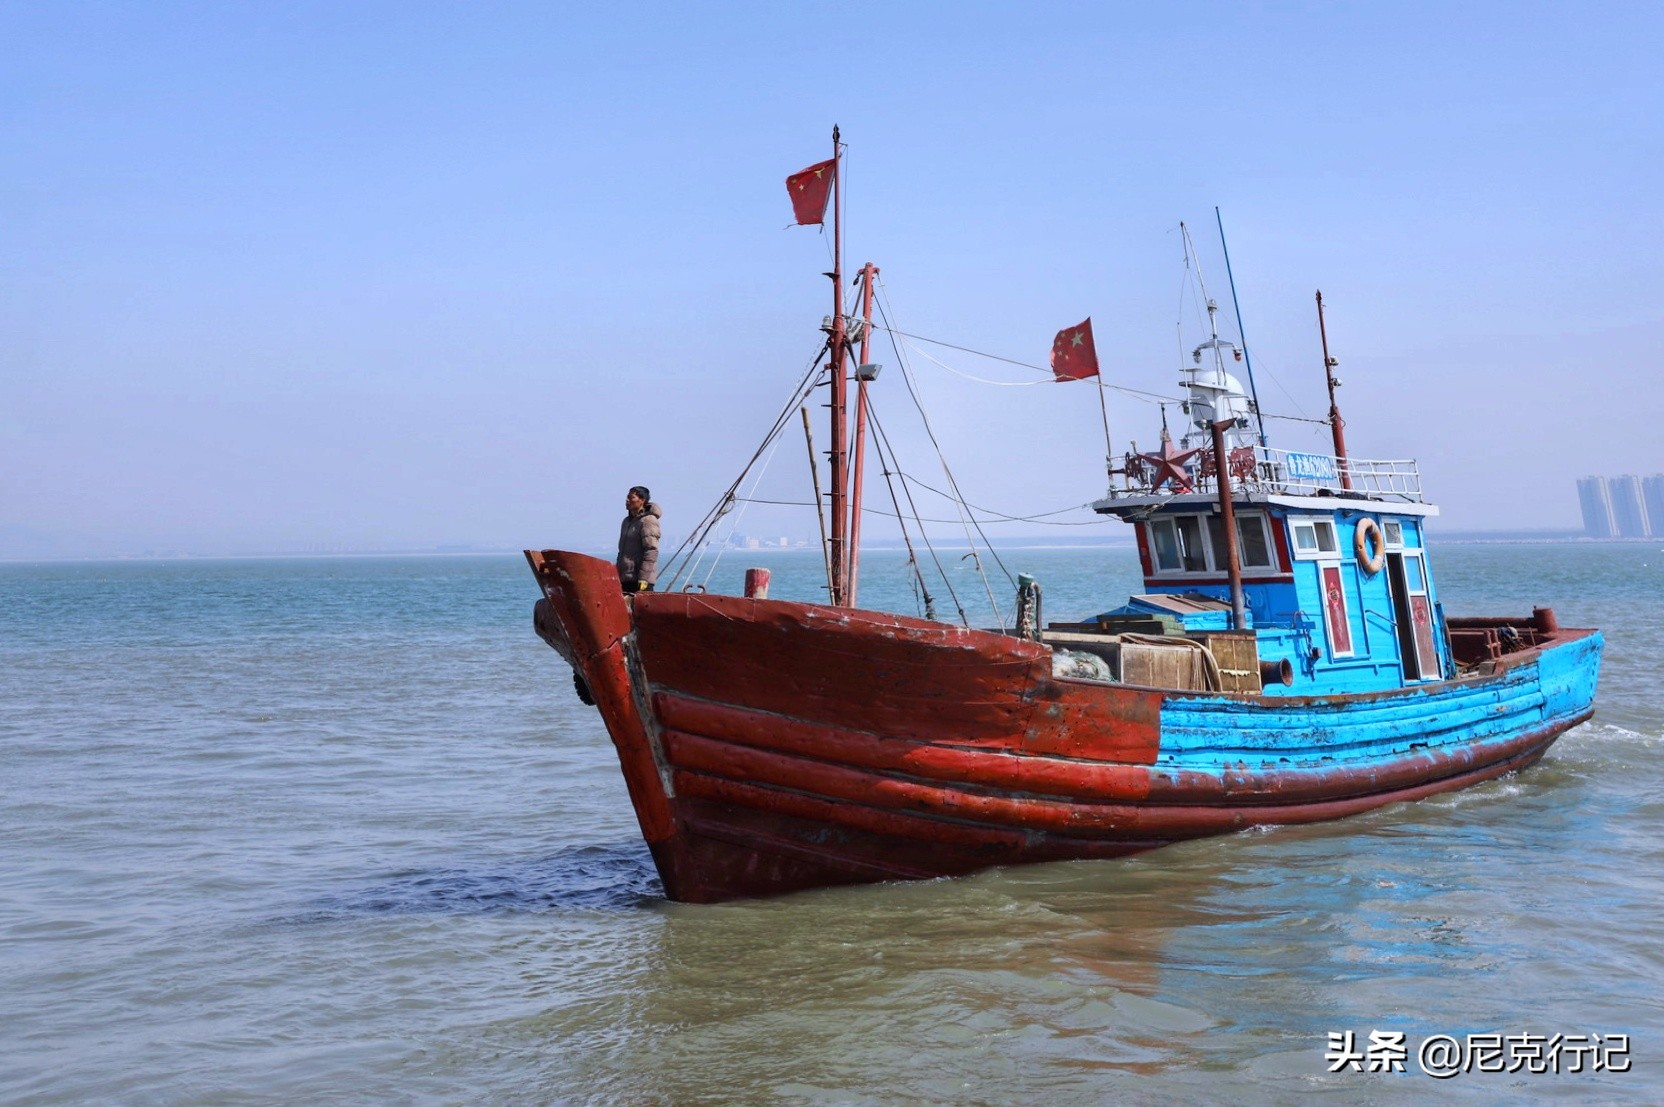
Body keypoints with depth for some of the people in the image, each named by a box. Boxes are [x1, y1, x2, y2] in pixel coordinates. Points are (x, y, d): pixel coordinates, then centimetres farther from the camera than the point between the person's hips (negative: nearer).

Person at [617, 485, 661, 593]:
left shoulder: (648, 521, -9)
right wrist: (618, 576, 21)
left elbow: (651, 551, -16)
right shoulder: (627, 521, 19)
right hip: (625, 579, 9)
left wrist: (643, 578, -21)